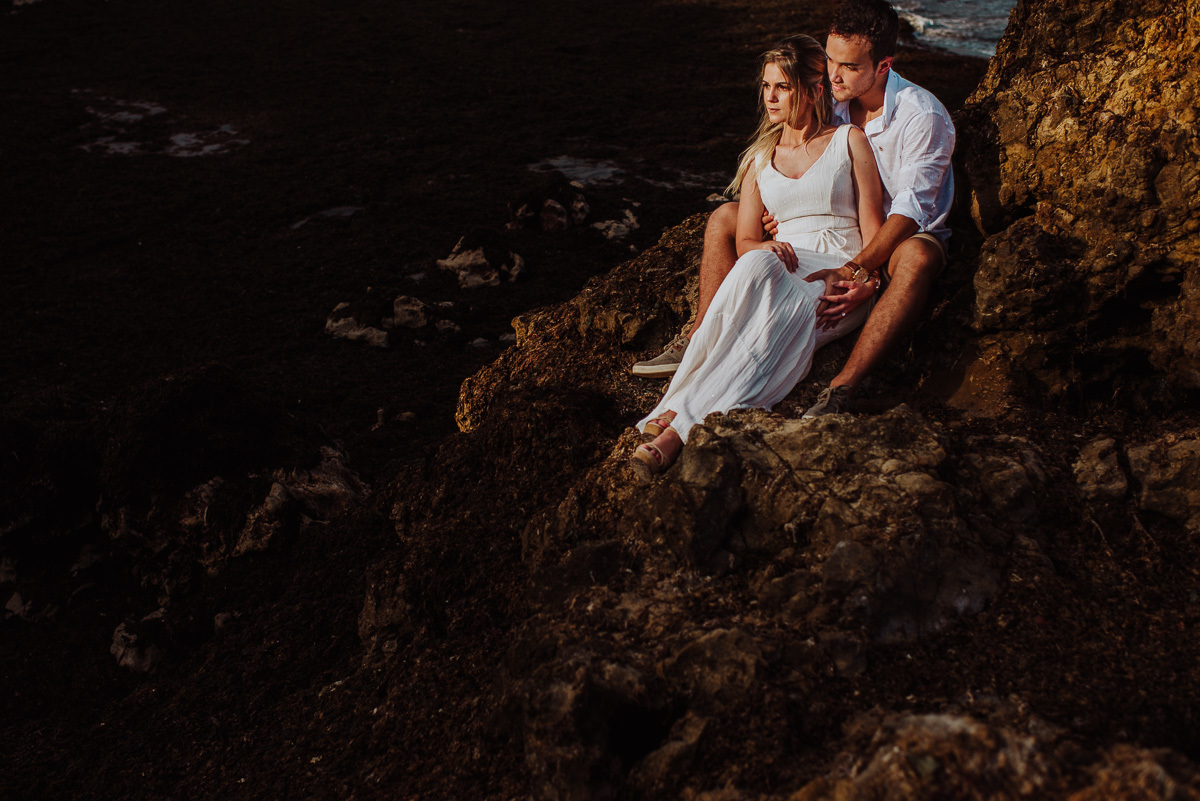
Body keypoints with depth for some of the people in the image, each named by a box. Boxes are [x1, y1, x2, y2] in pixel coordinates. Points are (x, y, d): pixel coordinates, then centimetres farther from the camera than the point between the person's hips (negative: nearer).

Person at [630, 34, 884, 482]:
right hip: (779, 270, 2)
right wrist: (767, 249, -10)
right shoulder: (760, 159, 20)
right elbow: (745, 241, 15)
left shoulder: (850, 142, 10)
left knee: (790, 314, -38)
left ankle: (679, 421, -48)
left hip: (841, 275, -2)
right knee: (755, 267, -37)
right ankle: (678, 407, -48)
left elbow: (873, 232, 3)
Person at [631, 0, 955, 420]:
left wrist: (859, 269, -41)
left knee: (916, 258, -45)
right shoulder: (832, 105, 0)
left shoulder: (923, 117, -20)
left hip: (900, 240, -6)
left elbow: (910, 209, -28)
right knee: (725, 218, -3)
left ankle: (840, 390, -49)